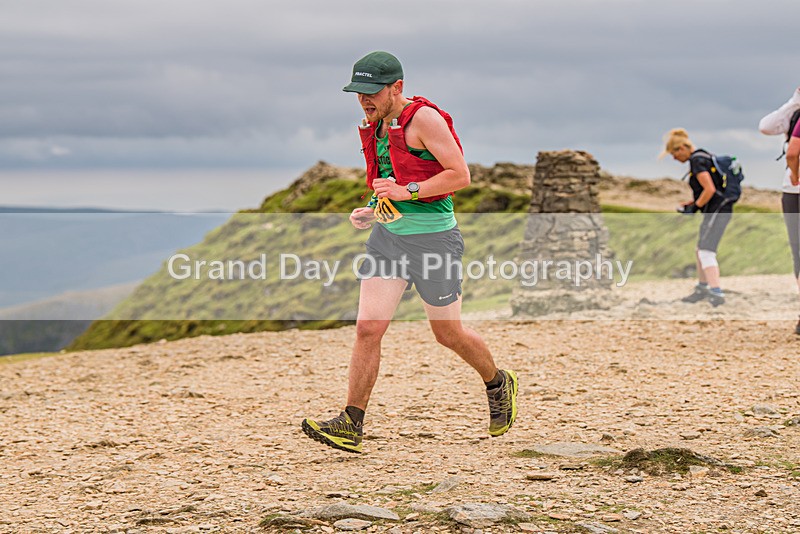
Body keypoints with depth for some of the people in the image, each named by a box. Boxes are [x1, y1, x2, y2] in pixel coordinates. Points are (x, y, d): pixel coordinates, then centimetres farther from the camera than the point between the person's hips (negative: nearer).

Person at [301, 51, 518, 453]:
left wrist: (407, 191, -24)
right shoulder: (378, 126, 10)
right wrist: (372, 211, 8)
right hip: (388, 236, 7)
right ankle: (350, 426, -7)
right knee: (368, 328, -7)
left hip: (433, 236, -7)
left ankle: (499, 385, 37)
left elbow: (460, 176, -18)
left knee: (448, 334, 8)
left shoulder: (424, 118, -14)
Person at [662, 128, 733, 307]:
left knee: (706, 251, -18)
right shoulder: (703, 156, 16)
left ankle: (716, 293, -28)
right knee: (700, 251, 22)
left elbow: (710, 189, -23)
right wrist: (690, 203, 17)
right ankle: (702, 289, 37)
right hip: (719, 210, 10)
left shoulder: (697, 161, -14)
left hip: (717, 210, -10)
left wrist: (695, 207, -11)